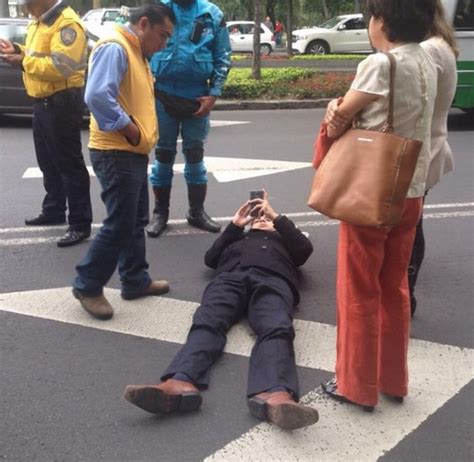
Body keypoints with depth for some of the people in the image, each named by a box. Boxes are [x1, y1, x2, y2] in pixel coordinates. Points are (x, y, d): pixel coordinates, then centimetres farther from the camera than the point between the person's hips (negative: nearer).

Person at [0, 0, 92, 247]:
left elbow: (59, 67, -27)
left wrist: (23, 61, -20)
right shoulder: (39, 21, 13)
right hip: (43, 102, 10)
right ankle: (53, 210, 34)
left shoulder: (67, 23, -18)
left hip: (62, 103, -10)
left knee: (69, 164, -6)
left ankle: (80, 224, 0)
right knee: (48, 162, 19)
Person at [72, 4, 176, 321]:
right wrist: (129, 129, -20)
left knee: (136, 222, 16)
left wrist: (144, 134, 6)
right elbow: (98, 96, -28)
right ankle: (87, 286, 6)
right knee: (119, 225, -7)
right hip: (115, 153, -10)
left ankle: (135, 280, 26)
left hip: (134, 153, 10)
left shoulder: (136, 52, 17)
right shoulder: (114, 48, -15)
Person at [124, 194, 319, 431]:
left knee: (277, 329, -36)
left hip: (272, 280, -1)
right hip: (230, 278, 2)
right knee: (207, 323, -33)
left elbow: (305, 248, 19)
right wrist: (235, 225, 22)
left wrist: (277, 217, 18)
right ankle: (180, 383, -60)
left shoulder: (283, 241, 42)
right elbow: (210, 258, 25)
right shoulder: (236, 238, 45)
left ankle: (275, 395, -65)